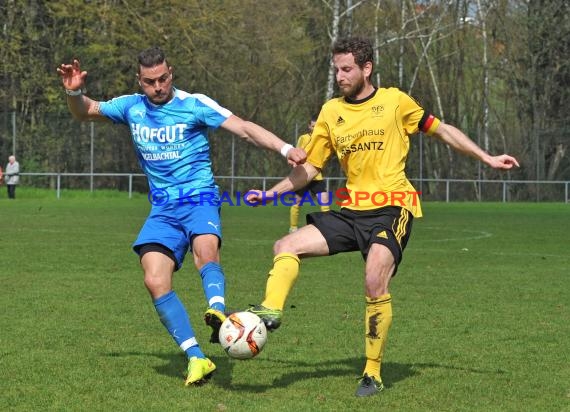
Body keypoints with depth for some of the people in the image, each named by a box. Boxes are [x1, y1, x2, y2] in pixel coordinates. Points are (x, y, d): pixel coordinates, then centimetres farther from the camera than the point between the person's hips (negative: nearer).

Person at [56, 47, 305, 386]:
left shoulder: (195, 104, -3)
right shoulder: (131, 107, 11)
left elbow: (244, 128, -10)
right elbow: (84, 112, 22)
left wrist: (285, 148, -23)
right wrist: (75, 92, -1)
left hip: (199, 199, -4)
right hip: (163, 210, 4)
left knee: (205, 250, -35)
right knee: (155, 280, -15)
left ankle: (219, 314, -60)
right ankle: (197, 358, -13)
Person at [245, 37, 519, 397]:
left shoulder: (394, 101, 1)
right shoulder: (331, 112, 11)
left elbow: (442, 130, 10)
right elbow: (309, 168, 16)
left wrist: (487, 158, 5)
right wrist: (270, 194, 6)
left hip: (391, 208, -5)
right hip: (351, 210, 6)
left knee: (375, 283, -21)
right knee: (286, 247, -7)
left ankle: (373, 374, -11)